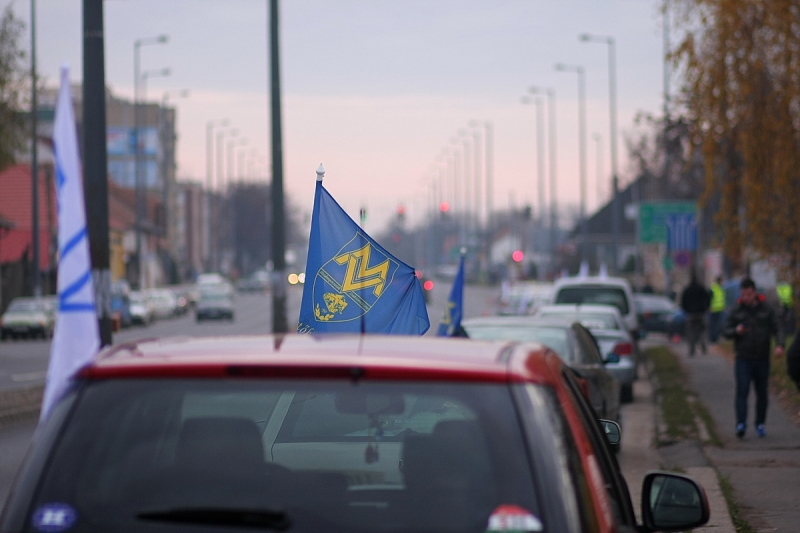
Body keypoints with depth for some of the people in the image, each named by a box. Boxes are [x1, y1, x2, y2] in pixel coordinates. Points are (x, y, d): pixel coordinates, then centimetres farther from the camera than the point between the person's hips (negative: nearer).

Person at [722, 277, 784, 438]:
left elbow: (777, 330, -2)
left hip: (762, 359, 1)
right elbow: (725, 331, 3)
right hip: (743, 360, -1)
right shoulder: (736, 311, 2)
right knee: (742, 391, -13)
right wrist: (736, 331, -19)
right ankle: (741, 425, -21)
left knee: (762, 393, 7)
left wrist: (779, 345, -21)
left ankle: (760, 424, 20)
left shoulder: (766, 310, 2)